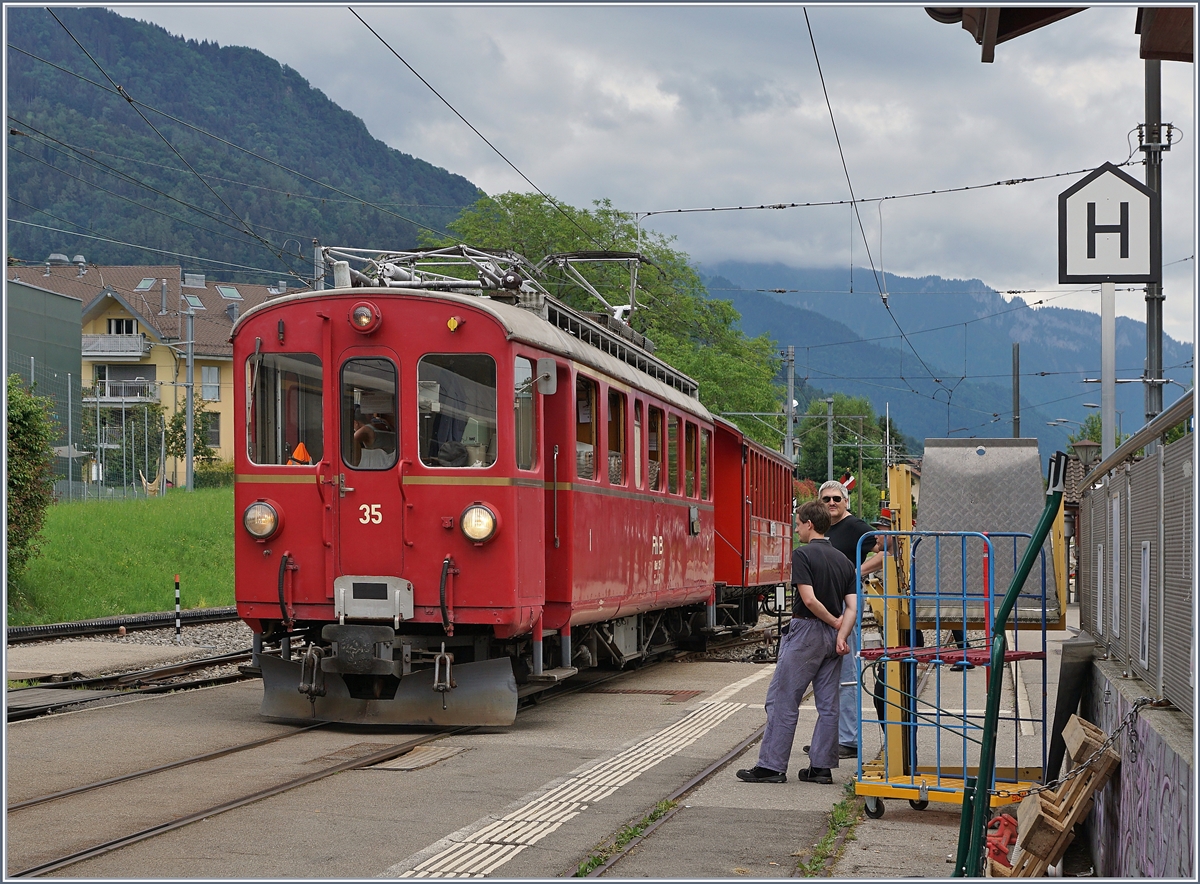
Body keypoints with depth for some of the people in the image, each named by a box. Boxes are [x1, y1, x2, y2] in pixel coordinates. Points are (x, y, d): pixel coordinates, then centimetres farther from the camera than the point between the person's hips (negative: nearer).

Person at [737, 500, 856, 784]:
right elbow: (852, 605, 1)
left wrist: (834, 622, -6)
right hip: (832, 637, 7)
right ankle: (821, 766, 9)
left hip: (806, 632, -7)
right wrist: (842, 634, -8)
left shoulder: (803, 554, -11)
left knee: (782, 700, -2)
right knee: (828, 705, 8)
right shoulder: (843, 560, 11)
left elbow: (809, 599, -19)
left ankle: (772, 766, -2)